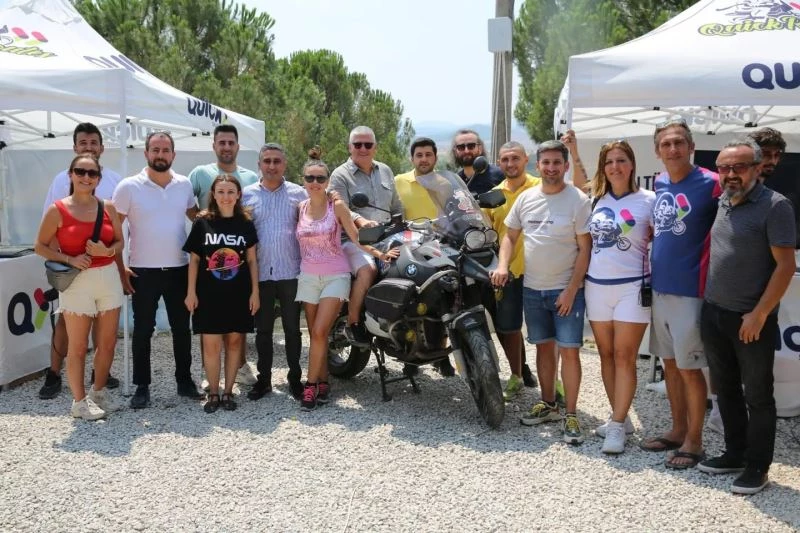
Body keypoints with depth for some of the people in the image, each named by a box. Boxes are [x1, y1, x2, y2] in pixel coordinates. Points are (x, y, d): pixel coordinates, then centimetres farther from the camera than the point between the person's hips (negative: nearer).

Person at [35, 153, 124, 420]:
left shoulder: (108, 208, 5)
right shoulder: (57, 210, -5)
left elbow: (119, 243, 11)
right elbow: (41, 246, -1)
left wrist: (106, 251, -11)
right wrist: (69, 259, -15)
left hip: (109, 278, 4)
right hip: (76, 282, -4)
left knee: (107, 343, 11)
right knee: (78, 346, 2)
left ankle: (99, 390, 31)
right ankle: (79, 400, 16)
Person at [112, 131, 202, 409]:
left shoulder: (184, 185, 3)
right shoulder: (129, 187, -6)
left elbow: (196, 217, 18)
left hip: (179, 269, 3)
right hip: (143, 271, -3)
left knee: (182, 328, 11)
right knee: (143, 330, 5)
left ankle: (184, 380, 25)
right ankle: (142, 387, 15)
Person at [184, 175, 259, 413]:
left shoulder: (245, 223, 3)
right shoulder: (202, 222, 0)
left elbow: (252, 260, 7)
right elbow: (194, 259, 3)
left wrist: (255, 292, 2)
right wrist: (191, 292, -1)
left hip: (238, 294, 2)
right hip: (209, 294, -1)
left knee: (234, 341, 6)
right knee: (211, 344, -2)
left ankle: (228, 392, 18)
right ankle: (213, 394, 11)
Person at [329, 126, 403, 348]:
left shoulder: (385, 171, 22)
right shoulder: (340, 175, 3)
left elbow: (397, 207, 26)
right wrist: (360, 221, -31)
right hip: (354, 239, -5)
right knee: (367, 269, -33)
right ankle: (353, 322, -17)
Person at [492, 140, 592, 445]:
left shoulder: (578, 200, -9)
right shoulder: (526, 198, 6)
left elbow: (585, 248, -10)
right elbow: (510, 236, 14)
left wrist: (571, 290, -15)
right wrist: (502, 266, -4)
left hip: (566, 290, -5)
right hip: (532, 289, 5)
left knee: (569, 350, -6)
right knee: (543, 347, 14)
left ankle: (571, 415, 2)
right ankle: (548, 405, 27)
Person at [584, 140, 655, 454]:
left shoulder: (648, 200, -3)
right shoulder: (596, 200, 8)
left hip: (632, 287, -5)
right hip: (597, 286, 5)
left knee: (624, 357, -4)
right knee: (607, 355, 10)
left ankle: (617, 426, 0)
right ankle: (620, 417, 22)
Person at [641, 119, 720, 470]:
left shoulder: (710, 183, -12)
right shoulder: (660, 183, 8)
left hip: (690, 290, -7)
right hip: (659, 286, 7)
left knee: (689, 368, 1)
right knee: (670, 363, 15)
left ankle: (694, 441, 14)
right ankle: (678, 430, 29)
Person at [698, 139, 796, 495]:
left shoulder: (774, 206, -12)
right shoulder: (721, 204, 9)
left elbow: (785, 265, -14)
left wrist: (759, 314, -17)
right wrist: (708, 304, 13)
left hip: (752, 320, -7)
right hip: (713, 314, 7)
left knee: (757, 395, 5)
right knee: (725, 389, 17)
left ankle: (757, 466, 16)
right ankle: (735, 453, 31)